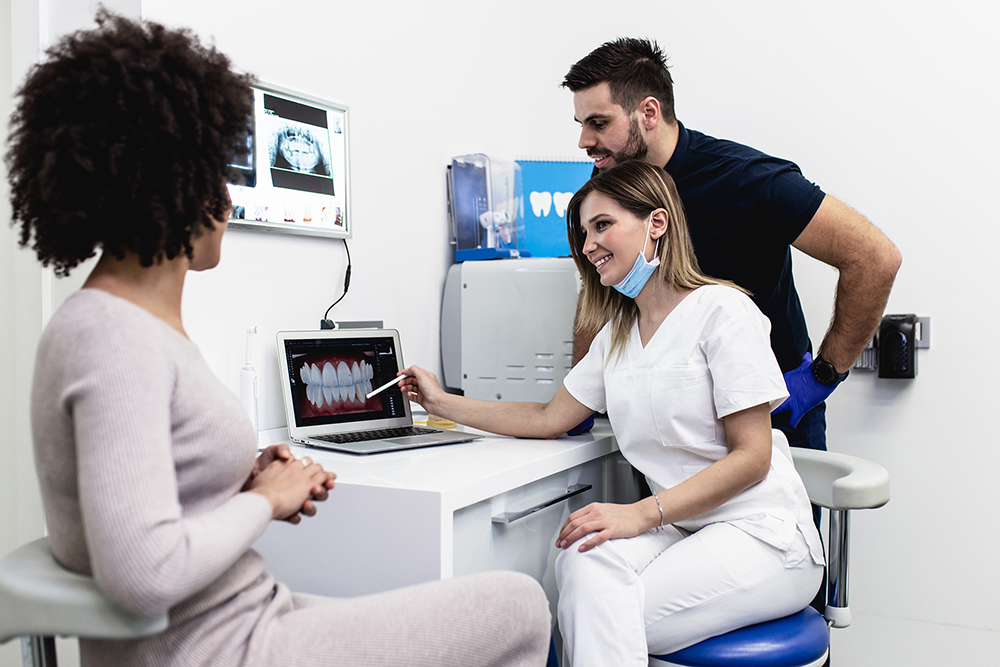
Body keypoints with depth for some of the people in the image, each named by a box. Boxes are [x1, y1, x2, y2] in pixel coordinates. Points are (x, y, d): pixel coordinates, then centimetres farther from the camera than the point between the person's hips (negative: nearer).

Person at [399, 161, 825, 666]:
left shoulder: (721, 311, -10)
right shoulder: (617, 334, 15)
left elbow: (751, 457, -14)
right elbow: (550, 419, 18)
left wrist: (641, 514, -24)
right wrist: (443, 404, 17)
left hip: (760, 534, -5)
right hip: (681, 526, 6)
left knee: (600, 618, -27)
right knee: (583, 562, -28)